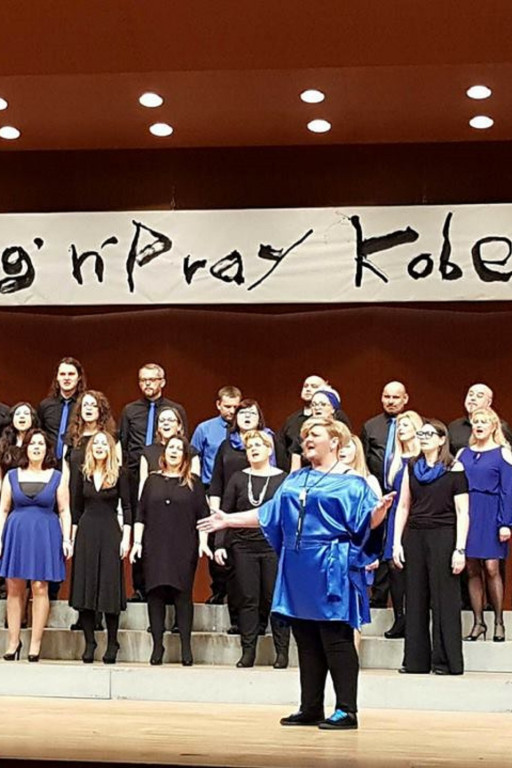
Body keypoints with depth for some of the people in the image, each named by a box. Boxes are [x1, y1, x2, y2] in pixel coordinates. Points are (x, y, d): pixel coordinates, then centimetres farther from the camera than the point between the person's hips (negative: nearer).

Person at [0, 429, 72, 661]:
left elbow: (64, 511, 5)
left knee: (40, 588, -4)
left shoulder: (56, 477, 6)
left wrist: (66, 540, -3)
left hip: (45, 535, -2)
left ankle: (35, 644, 0)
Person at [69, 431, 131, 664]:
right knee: (84, 585, 1)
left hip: (110, 532, -3)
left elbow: (126, 507, -1)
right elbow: (76, 508, 12)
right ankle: (89, 643, 7)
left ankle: (112, 644, 5)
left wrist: (126, 538, -7)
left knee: (110, 585, -2)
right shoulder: (84, 474, 9)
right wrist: (72, 537, 6)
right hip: (86, 531, 3)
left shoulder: (119, 473, 0)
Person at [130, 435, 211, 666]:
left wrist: (203, 542, -6)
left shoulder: (193, 483, 7)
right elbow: (141, 514, 10)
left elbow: (203, 515, 4)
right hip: (155, 547, 2)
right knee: (155, 593, 1)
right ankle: (157, 645, 7)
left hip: (184, 548, -1)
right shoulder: (152, 480, 11)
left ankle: (186, 647, 3)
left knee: (182, 594, -1)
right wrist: (137, 542, 2)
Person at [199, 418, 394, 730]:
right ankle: (311, 709, 16)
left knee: (335, 641, -7)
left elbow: (367, 520, -11)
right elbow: (266, 514, 22)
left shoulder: (350, 482, -2)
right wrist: (228, 520, 22)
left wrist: (380, 510, -33)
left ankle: (347, 710, -2)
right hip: (298, 569, 7)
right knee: (306, 642, 10)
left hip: (330, 570, -7)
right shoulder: (295, 480, 17)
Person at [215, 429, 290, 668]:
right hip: (244, 548, 2)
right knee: (248, 600, 3)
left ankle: (282, 652, 6)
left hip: (274, 548, -2)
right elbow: (225, 513, 8)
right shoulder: (238, 479, 9)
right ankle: (248, 651, 8)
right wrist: (219, 544, 0)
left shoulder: (283, 479, 4)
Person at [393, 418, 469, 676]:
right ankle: (416, 661, 12)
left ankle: (446, 661, 4)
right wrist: (397, 543, 5)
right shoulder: (412, 467, 12)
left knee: (444, 601, -2)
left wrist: (460, 549, -12)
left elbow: (462, 512, -5)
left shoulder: (454, 469, -2)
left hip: (443, 538, -4)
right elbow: (403, 507, 13)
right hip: (414, 536, 4)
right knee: (415, 601, 6)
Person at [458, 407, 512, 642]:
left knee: (491, 568, -9)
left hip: (490, 516, -4)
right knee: (472, 570, 4)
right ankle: (478, 622, 10)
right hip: (467, 514, 4)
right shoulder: (463, 454, 13)